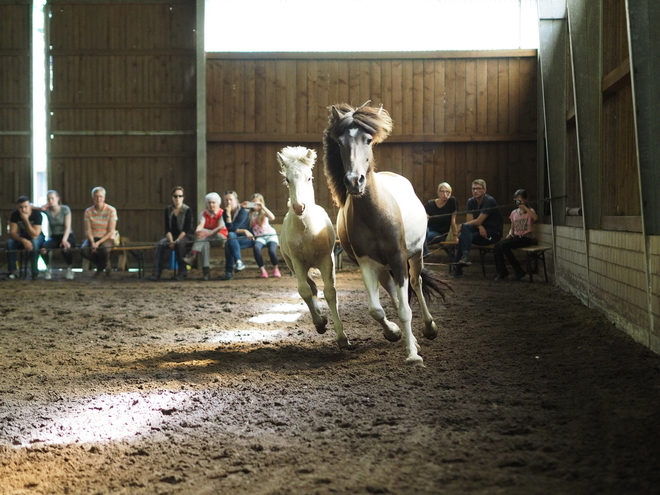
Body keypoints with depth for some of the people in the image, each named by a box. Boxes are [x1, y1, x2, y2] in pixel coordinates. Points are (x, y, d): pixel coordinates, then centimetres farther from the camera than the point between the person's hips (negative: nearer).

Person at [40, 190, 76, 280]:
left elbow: (67, 227, -13)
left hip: (67, 236, -3)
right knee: (43, 247, -32)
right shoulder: (47, 210, 3)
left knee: (65, 248, -39)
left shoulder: (65, 209, -6)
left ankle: (70, 269, -12)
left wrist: (64, 240, -28)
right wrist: (42, 208, -10)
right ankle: (48, 269, -8)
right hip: (54, 237, 3)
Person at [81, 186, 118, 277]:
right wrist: (92, 242, -22)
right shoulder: (88, 211, 1)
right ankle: (102, 266, 1)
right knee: (84, 249, -31)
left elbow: (111, 232, -10)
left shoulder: (111, 210, -8)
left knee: (104, 249, -38)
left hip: (107, 238, -3)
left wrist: (98, 243, -21)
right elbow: (88, 230, -3)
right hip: (93, 238, 3)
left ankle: (101, 267, 0)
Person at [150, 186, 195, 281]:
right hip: (171, 236, 4)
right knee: (160, 244, -26)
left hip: (185, 236, -3)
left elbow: (186, 229, -12)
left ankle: (182, 273, -29)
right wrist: (171, 241, -16)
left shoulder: (187, 210, -7)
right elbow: (167, 228, 0)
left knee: (179, 244, -37)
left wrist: (176, 241, -23)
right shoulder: (168, 209, 3)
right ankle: (156, 272, -31)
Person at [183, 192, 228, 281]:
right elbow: (201, 225, -6)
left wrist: (209, 233, -35)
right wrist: (197, 232, -31)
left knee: (203, 235, -33)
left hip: (219, 237, -3)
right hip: (207, 238, 3)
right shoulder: (203, 214, 11)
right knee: (204, 243, -34)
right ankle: (206, 271, -42)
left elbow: (220, 227, -18)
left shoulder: (222, 214, -3)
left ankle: (192, 255, -42)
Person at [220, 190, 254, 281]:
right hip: (234, 239, 5)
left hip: (248, 239, -5)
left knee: (228, 244, -31)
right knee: (231, 235, -31)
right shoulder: (225, 213, 2)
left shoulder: (243, 212, -14)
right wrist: (244, 231, -15)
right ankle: (238, 262, -34)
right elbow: (229, 229, -6)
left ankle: (229, 272, -31)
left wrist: (228, 214, -23)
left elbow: (232, 228, -22)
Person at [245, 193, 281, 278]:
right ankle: (262, 270, -25)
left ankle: (276, 269, 0)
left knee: (272, 250, -30)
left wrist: (263, 207, -20)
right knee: (256, 247, -34)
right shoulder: (250, 214, 10)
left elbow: (272, 217, -18)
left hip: (271, 235, -1)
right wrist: (243, 207, -7)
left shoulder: (263, 212, 4)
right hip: (259, 237, 1)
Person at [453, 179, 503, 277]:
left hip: (494, 233, -7)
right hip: (481, 231, 7)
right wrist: (479, 226, -22)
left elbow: (478, 221, -20)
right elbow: (469, 221, -2)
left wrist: (462, 226, -15)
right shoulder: (471, 202, 7)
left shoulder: (489, 201, -15)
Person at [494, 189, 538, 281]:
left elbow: (535, 218, -23)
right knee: (497, 245, -20)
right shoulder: (514, 213, 17)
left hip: (526, 238, -6)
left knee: (504, 245, -27)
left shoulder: (530, 211, 1)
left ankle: (518, 270, -18)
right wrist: (510, 233, -1)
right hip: (516, 236, 6)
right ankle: (501, 271, -12)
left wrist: (525, 207, -21)